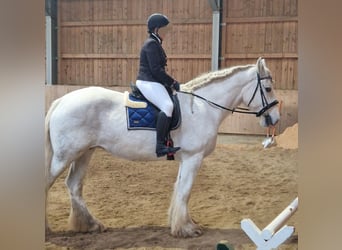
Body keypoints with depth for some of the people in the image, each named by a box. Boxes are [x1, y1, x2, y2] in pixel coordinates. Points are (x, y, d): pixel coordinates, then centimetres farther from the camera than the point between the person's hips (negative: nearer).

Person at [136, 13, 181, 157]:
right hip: (148, 83, -11)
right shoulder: (151, 44, -11)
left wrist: (171, 83, 13)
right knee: (167, 106, -30)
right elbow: (156, 70, -19)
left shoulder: (156, 44, 21)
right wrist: (173, 83, -13)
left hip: (153, 83, 11)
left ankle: (168, 140, 19)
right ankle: (160, 145, -34)